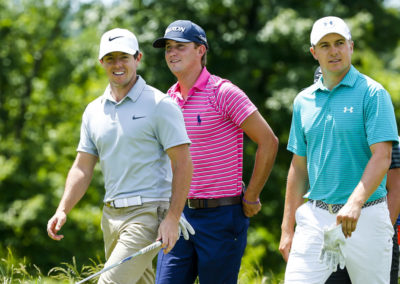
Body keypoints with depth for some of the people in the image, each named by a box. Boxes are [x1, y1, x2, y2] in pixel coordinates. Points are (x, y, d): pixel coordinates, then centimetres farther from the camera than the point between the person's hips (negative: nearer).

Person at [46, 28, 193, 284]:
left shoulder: (160, 104, -6)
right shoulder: (93, 111, 13)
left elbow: (183, 164, -9)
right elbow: (83, 168, 15)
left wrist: (173, 218, -17)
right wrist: (63, 210, 1)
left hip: (148, 214, -7)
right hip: (111, 215, 7)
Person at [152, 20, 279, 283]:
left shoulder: (223, 92, -10)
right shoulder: (169, 99, 10)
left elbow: (268, 142, -10)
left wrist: (251, 198, -7)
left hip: (222, 215, -6)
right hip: (180, 213, 6)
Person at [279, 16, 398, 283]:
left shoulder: (372, 93, -4)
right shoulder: (304, 100, 12)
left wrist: (355, 203, -28)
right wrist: (288, 227, 12)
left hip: (365, 216, -4)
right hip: (314, 217, 4)